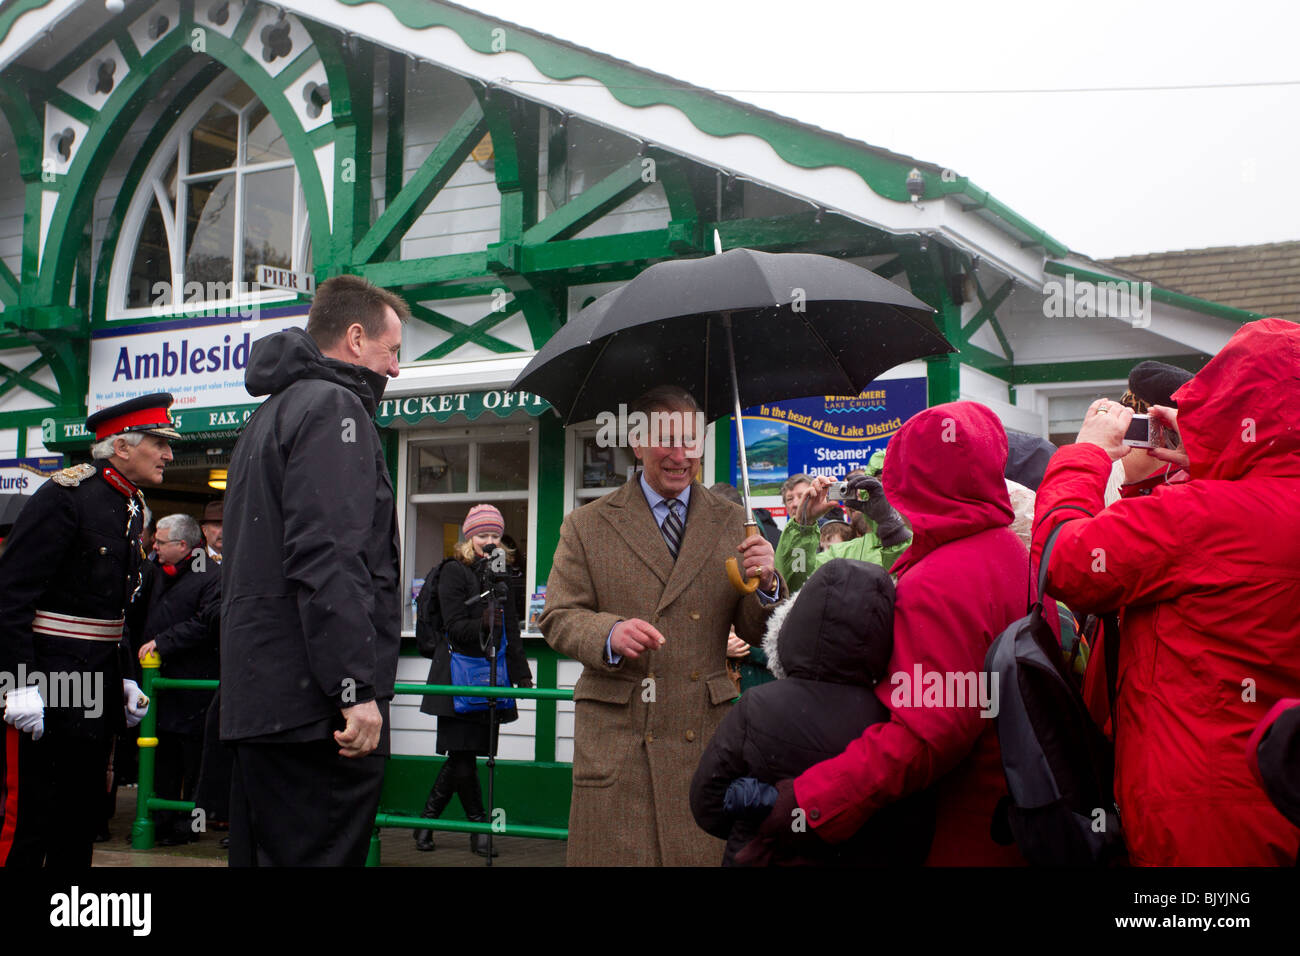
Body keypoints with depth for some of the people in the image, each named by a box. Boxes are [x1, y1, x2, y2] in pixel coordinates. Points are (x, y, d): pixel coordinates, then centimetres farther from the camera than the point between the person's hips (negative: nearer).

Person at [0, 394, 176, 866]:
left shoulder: (133, 508, 13)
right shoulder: (64, 496, -13)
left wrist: (125, 678, 15)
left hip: (99, 686, 9)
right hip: (47, 688, -8)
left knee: (82, 819, 13)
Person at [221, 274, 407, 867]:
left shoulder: (271, 413, 24)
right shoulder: (334, 406, -8)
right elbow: (326, 557, -21)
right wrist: (356, 688, -21)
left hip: (257, 699, 10)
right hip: (312, 701, -10)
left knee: (263, 851, 14)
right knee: (320, 854, -7)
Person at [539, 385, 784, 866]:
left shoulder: (731, 523, 11)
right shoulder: (587, 526, 7)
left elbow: (755, 632, 10)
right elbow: (557, 618, 3)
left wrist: (765, 585, -13)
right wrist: (610, 633, -17)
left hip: (706, 736, 2)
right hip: (616, 740, -1)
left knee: (708, 853, 0)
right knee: (614, 853, -2)